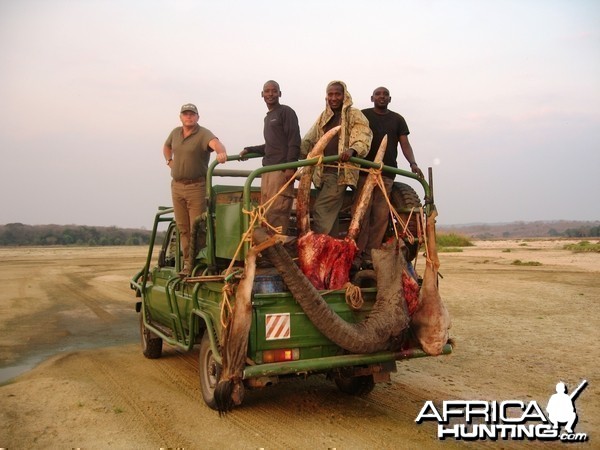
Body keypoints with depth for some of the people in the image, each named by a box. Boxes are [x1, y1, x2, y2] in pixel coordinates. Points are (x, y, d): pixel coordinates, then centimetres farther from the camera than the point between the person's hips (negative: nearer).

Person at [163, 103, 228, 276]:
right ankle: (188, 263, 18)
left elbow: (215, 143, -32)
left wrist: (221, 152, -54)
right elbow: (166, 147, 32)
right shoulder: (175, 133, 11)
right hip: (177, 186, 6)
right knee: (183, 228, 10)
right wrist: (170, 161, 14)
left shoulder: (203, 134, -10)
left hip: (196, 186, -6)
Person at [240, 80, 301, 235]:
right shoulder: (268, 117, 25)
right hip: (267, 170, 8)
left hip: (282, 170, -8)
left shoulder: (286, 112, 0)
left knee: (277, 212, -13)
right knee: (266, 213, 6)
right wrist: (249, 150, 22)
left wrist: (290, 166, -18)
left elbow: (294, 142, -9)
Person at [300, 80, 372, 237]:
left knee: (321, 210, -14)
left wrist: (352, 150, -35)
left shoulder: (354, 115, 0)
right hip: (323, 171, 7)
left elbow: (364, 138, -15)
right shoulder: (323, 117, 19)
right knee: (330, 212, 10)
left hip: (340, 171, -7)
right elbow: (309, 140, 23)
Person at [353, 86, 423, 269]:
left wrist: (413, 163, -7)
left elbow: (405, 144, 9)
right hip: (364, 172, -2)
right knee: (362, 214, -7)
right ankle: (357, 256, -5)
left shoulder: (397, 119, 18)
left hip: (387, 174, 2)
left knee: (381, 216, -2)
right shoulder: (363, 115, 12)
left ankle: (370, 257, 1)